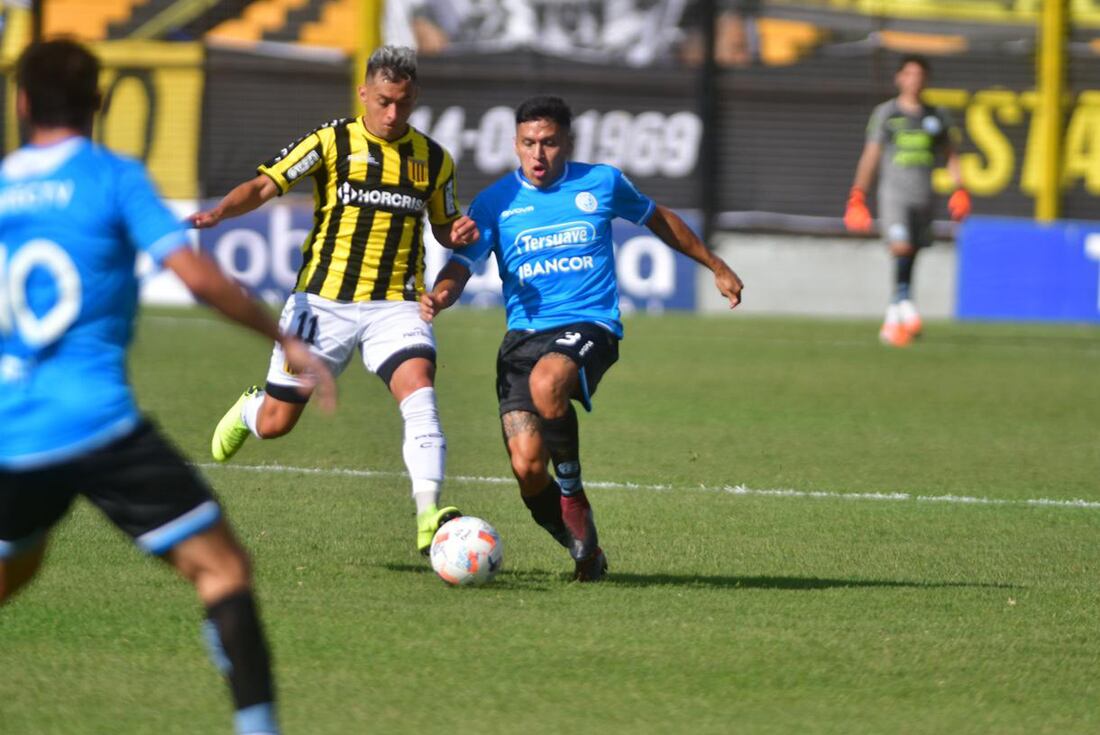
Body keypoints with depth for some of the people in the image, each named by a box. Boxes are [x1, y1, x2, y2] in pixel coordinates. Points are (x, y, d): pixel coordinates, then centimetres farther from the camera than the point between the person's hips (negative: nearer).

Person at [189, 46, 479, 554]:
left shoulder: (433, 160, 6)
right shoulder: (332, 143, -4)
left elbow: (442, 226, 21)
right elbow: (264, 185, -10)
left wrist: (459, 232, -4)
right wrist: (219, 212, -29)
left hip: (395, 303, 1)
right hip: (323, 301, -1)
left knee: (419, 393, -26)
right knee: (275, 424, 5)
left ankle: (428, 516, -32)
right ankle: (248, 408, 45)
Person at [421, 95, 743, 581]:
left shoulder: (602, 183, 7)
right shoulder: (495, 203, 5)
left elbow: (656, 218, 25)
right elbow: (463, 263, -4)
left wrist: (716, 266, 34)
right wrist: (441, 295, -28)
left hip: (590, 325, -2)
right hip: (524, 334, 2)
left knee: (547, 381, -37)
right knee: (526, 468, -14)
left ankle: (572, 493, -13)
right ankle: (584, 552, 13)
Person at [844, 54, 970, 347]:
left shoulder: (936, 116, 12)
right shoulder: (885, 113, 3)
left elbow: (950, 155, 20)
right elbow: (870, 156, 3)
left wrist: (959, 189, 7)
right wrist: (858, 195, -4)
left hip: (923, 198, 3)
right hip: (894, 193, -3)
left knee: (910, 258, 4)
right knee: (901, 247, -23)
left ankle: (892, 321, 12)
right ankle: (905, 305, -20)